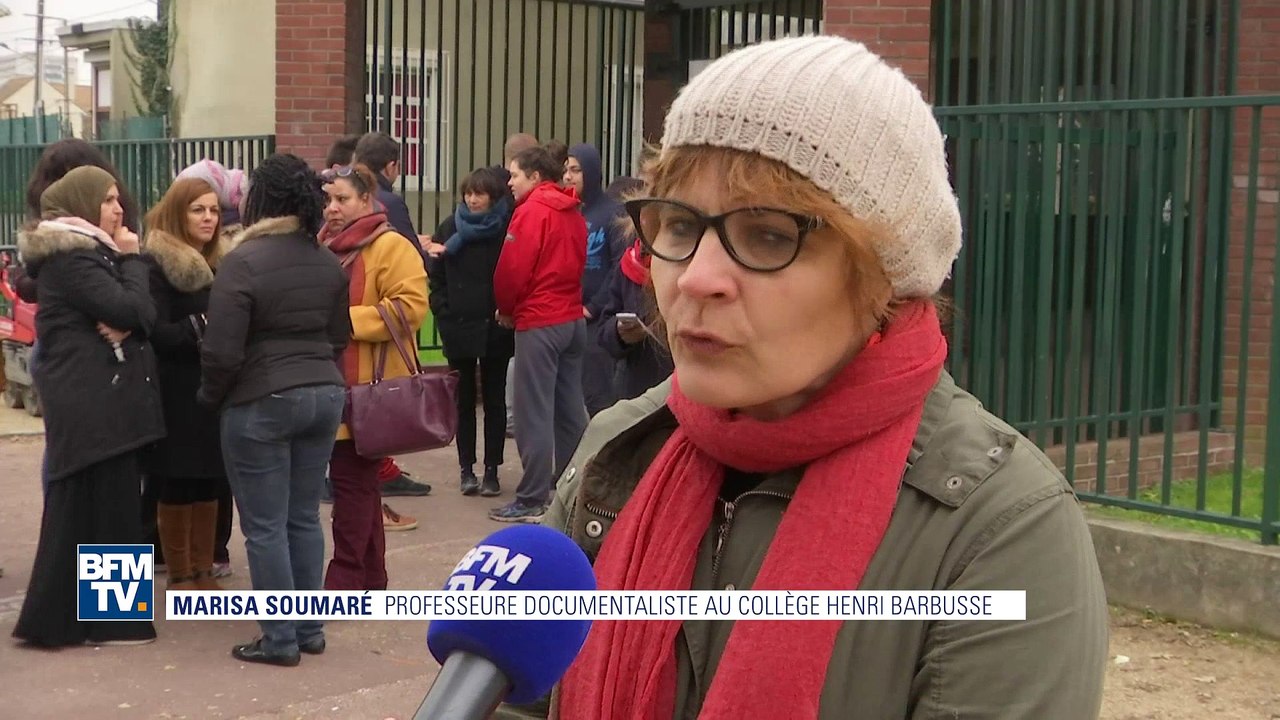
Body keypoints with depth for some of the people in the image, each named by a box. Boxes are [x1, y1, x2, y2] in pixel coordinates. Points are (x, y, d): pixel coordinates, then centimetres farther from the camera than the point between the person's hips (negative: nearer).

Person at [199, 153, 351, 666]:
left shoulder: (242, 262, -14)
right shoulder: (328, 262, 5)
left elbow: (222, 351, -16)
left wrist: (210, 395, 1)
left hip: (261, 403, -6)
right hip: (325, 395, 7)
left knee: (265, 526, 2)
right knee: (304, 517, 15)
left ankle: (280, 640, 7)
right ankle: (310, 630, 20)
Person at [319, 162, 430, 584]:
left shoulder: (390, 247, -9)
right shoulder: (324, 245, 16)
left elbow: (409, 307, -20)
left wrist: (346, 320, -19)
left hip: (366, 388, -8)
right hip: (333, 385, 8)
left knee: (351, 478, -7)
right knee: (359, 479, 13)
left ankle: (347, 577, 0)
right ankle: (370, 577, 21)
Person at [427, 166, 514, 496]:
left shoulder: (506, 228, -4)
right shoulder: (450, 228, 4)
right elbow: (436, 277, 6)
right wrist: (444, 313, -3)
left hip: (495, 329, -2)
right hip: (458, 328, 2)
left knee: (494, 398, 6)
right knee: (464, 398, 8)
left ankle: (491, 470, 12)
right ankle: (467, 468, 15)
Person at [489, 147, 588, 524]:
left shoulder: (532, 211, -11)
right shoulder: (573, 212, 11)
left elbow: (512, 268, -14)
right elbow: (578, 263, 12)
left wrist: (506, 309, 3)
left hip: (539, 322, -8)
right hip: (573, 318, 8)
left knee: (534, 412, -5)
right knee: (569, 410, 12)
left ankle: (532, 500, -3)